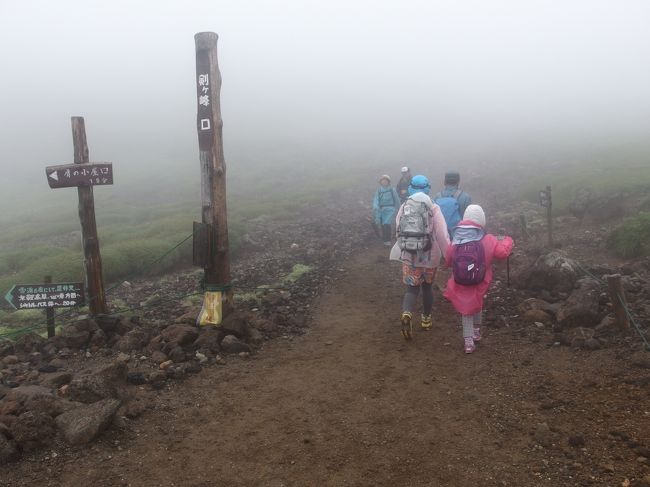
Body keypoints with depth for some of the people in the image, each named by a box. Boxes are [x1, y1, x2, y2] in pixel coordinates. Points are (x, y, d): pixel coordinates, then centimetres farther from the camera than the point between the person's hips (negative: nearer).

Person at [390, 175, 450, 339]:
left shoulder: (404, 208, 0)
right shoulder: (433, 208, -8)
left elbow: (399, 232, 6)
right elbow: (442, 235, -13)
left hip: (409, 256, 1)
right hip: (430, 256, -1)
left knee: (411, 289, 7)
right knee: (427, 287, 20)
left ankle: (407, 314, -21)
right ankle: (426, 319, 34)